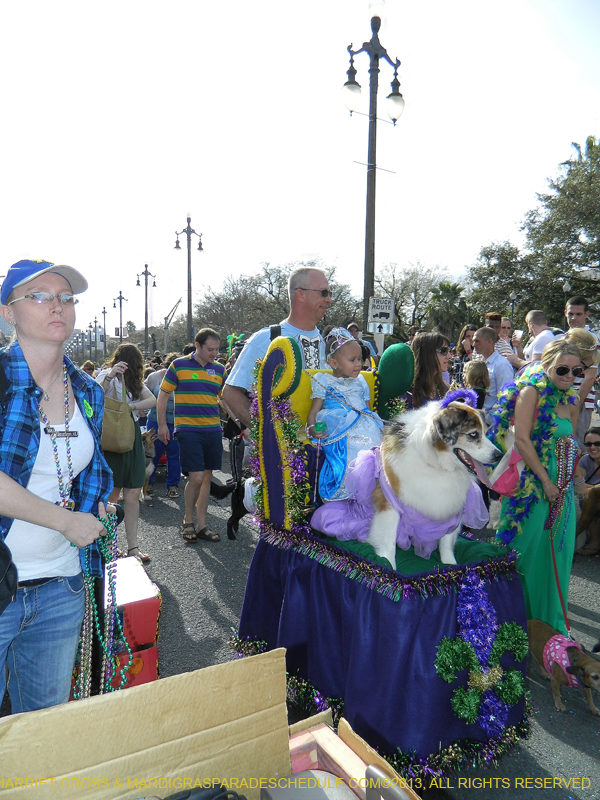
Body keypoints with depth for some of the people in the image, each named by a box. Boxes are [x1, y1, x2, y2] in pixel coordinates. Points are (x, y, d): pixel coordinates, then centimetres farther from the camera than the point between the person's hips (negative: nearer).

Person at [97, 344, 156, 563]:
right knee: (111, 495, 0)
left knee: (133, 496, 3)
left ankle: (133, 547, 8)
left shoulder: (134, 381, 17)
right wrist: (109, 376, -32)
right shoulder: (107, 376, -3)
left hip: (133, 439, 6)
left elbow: (152, 400, 1)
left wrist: (131, 406, -14)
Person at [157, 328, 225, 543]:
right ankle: (187, 521, 15)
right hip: (188, 429, -4)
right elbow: (163, 395, 3)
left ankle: (202, 526, 19)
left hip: (213, 429, 5)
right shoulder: (179, 365, -2)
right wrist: (162, 424, -2)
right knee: (196, 477, -9)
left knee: (207, 477, 9)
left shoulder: (219, 369, 10)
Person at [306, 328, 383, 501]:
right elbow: (314, 411, 8)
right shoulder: (325, 382, 13)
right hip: (339, 432, -5)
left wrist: (378, 423, 11)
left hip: (366, 427, 5)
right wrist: (312, 429, -12)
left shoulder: (360, 382, 27)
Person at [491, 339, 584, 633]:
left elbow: (569, 443, 17)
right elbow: (521, 439, -16)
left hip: (561, 488, 6)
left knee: (556, 552, 12)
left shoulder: (571, 400, 11)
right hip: (532, 483, -6)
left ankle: (548, 618, 29)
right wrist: (545, 480, -15)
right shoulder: (531, 391, -9)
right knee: (525, 549, 3)